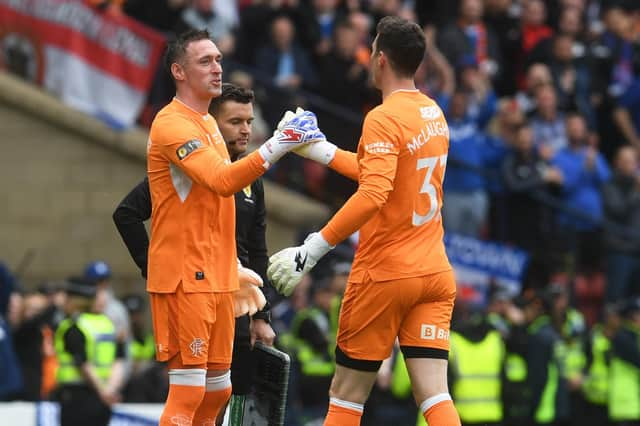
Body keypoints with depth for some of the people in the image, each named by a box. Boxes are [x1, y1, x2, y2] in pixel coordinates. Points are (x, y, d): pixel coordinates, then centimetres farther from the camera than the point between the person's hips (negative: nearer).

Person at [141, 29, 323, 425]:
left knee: (217, 390, 11)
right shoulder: (174, 124, -14)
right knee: (188, 390, -12)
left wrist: (232, 268, 23)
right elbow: (222, 181, -29)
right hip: (185, 277, -10)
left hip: (215, 277, 10)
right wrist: (275, 147, -35)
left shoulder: (207, 122, 18)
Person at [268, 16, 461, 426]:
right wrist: (322, 151, 30)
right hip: (435, 273, 7)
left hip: (384, 273, -7)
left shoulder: (383, 119, -14)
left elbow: (373, 194, -28)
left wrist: (313, 248, -27)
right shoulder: (434, 113, 11)